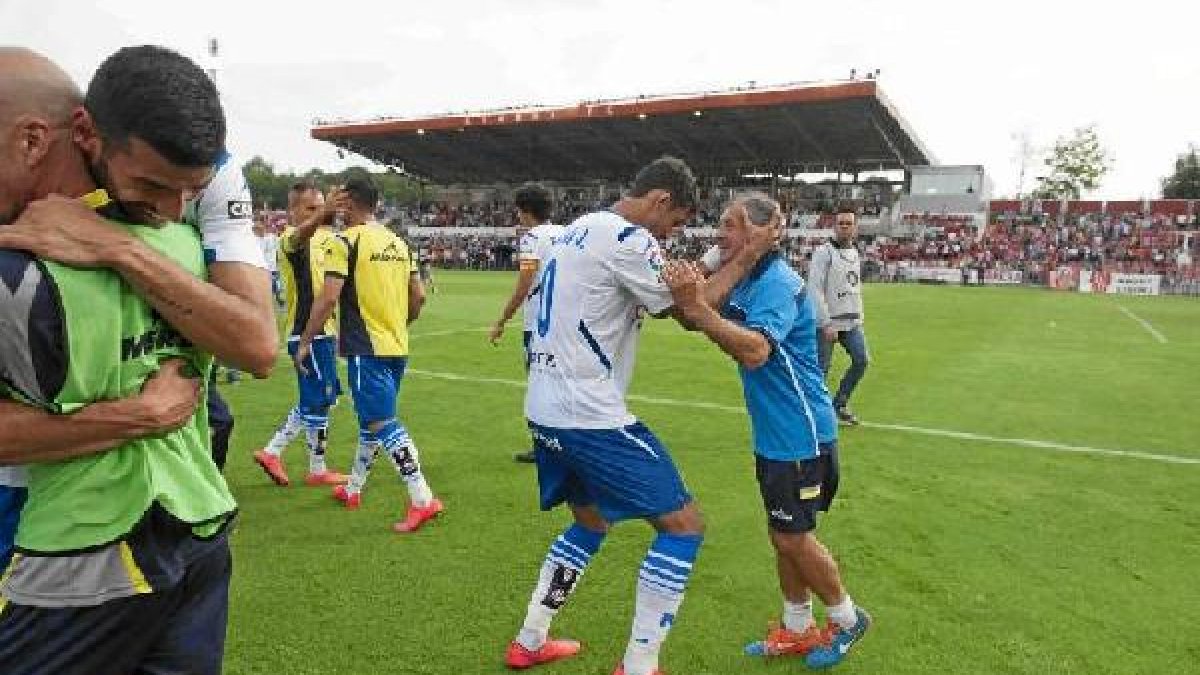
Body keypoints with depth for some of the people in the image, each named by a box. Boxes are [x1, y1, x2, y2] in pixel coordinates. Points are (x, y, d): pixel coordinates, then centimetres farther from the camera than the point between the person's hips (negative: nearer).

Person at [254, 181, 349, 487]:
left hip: (324, 331, 9)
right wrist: (323, 212, -58)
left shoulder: (324, 236, 13)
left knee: (315, 401, 16)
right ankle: (318, 470, 13)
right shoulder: (290, 238, -13)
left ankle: (272, 452, 26)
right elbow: (300, 234, -38)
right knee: (319, 401, 0)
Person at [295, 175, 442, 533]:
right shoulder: (398, 243, 10)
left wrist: (305, 342, -7)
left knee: (382, 423, -6)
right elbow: (418, 296, 10)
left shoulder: (346, 242, -10)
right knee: (370, 418, 20)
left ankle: (422, 499, -10)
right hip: (397, 347, 8)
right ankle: (353, 489, 35)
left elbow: (328, 297, -16)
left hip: (367, 348, -8)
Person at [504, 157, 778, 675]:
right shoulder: (626, 239, -14)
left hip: (544, 410, 10)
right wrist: (749, 255, -1)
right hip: (590, 417, -10)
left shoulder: (579, 230, 15)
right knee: (683, 525, 1)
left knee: (591, 521, 27)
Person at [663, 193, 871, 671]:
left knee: (793, 538, 3)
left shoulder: (778, 283, -22)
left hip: (800, 435, -9)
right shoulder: (747, 281, 8)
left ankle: (847, 619, 27)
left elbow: (754, 351, -36)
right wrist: (689, 299, -6)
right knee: (782, 534, 17)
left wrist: (699, 310, -42)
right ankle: (798, 630, 33)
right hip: (774, 435, 9)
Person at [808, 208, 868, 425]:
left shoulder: (855, 253, 14)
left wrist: (859, 316, 15)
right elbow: (814, 289, -15)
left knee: (862, 360, -1)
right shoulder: (823, 252, -9)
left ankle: (839, 404, 16)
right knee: (822, 367, -3)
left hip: (852, 322, 7)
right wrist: (826, 324, -19)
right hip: (828, 322, -7)